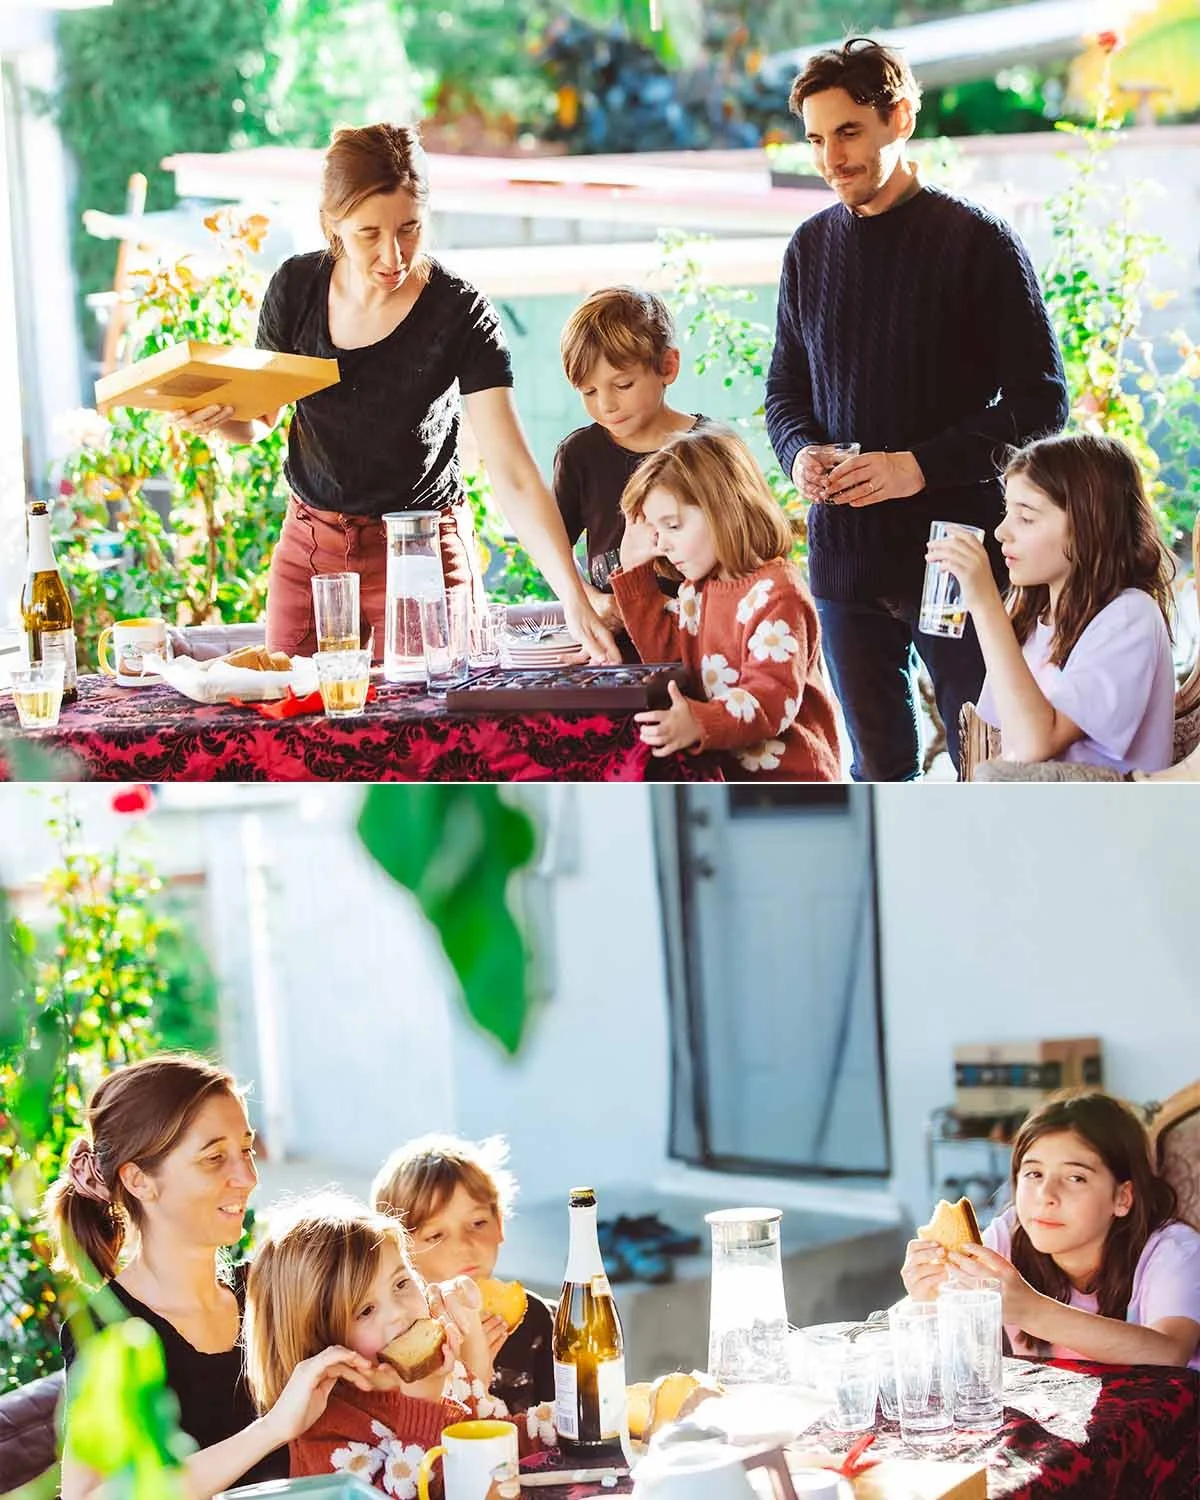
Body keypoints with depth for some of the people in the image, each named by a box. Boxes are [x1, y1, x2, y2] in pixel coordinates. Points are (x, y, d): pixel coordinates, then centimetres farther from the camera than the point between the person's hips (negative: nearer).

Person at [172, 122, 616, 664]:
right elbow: (259, 418, 8)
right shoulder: (297, 288, -8)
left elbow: (513, 475, -24)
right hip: (309, 545, 3)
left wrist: (575, 597, -36)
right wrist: (214, 418, -16)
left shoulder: (460, 314, -18)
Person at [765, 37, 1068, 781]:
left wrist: (923, 465, -18)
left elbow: (1039, 400, -7)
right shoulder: (812, 246, 10)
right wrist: (800, 452, -4)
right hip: (845, 552, 5)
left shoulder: (976, 240, -6)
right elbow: (786, 388, 18)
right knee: (878, 766, 12)